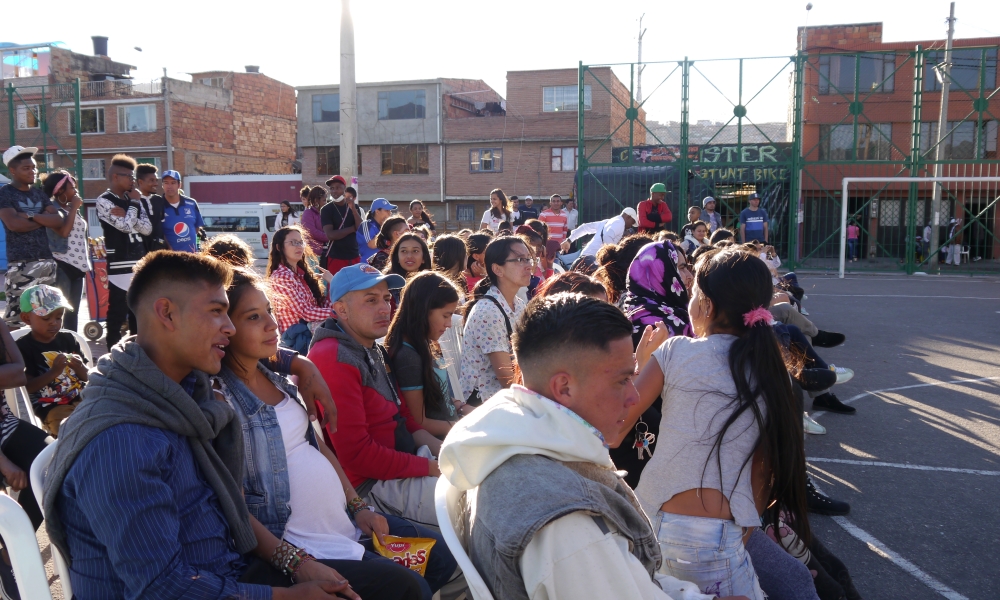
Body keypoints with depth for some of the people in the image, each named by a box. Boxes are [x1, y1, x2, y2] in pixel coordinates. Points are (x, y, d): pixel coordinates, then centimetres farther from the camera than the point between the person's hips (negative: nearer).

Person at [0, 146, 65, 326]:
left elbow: (59, 221, 4)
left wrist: (31, 215, -9)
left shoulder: (40, 193, 15)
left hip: (46, 260, 6)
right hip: (20, 264, -6)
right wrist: (45, 219, -4)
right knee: (15, 317, -8)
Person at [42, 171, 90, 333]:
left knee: (73, 311, 9)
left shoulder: (71, 209, 18)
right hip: (62, 265, -8)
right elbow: (64, 231, -22)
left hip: (78, 264, 8)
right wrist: (74, 208, -12)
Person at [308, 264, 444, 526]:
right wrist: (432, 468, -16)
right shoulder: (334, 360, -19)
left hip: (410, 460, 10)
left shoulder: (374, 351, 14)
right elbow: (356, 454, -24)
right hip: (373, 484, -10)